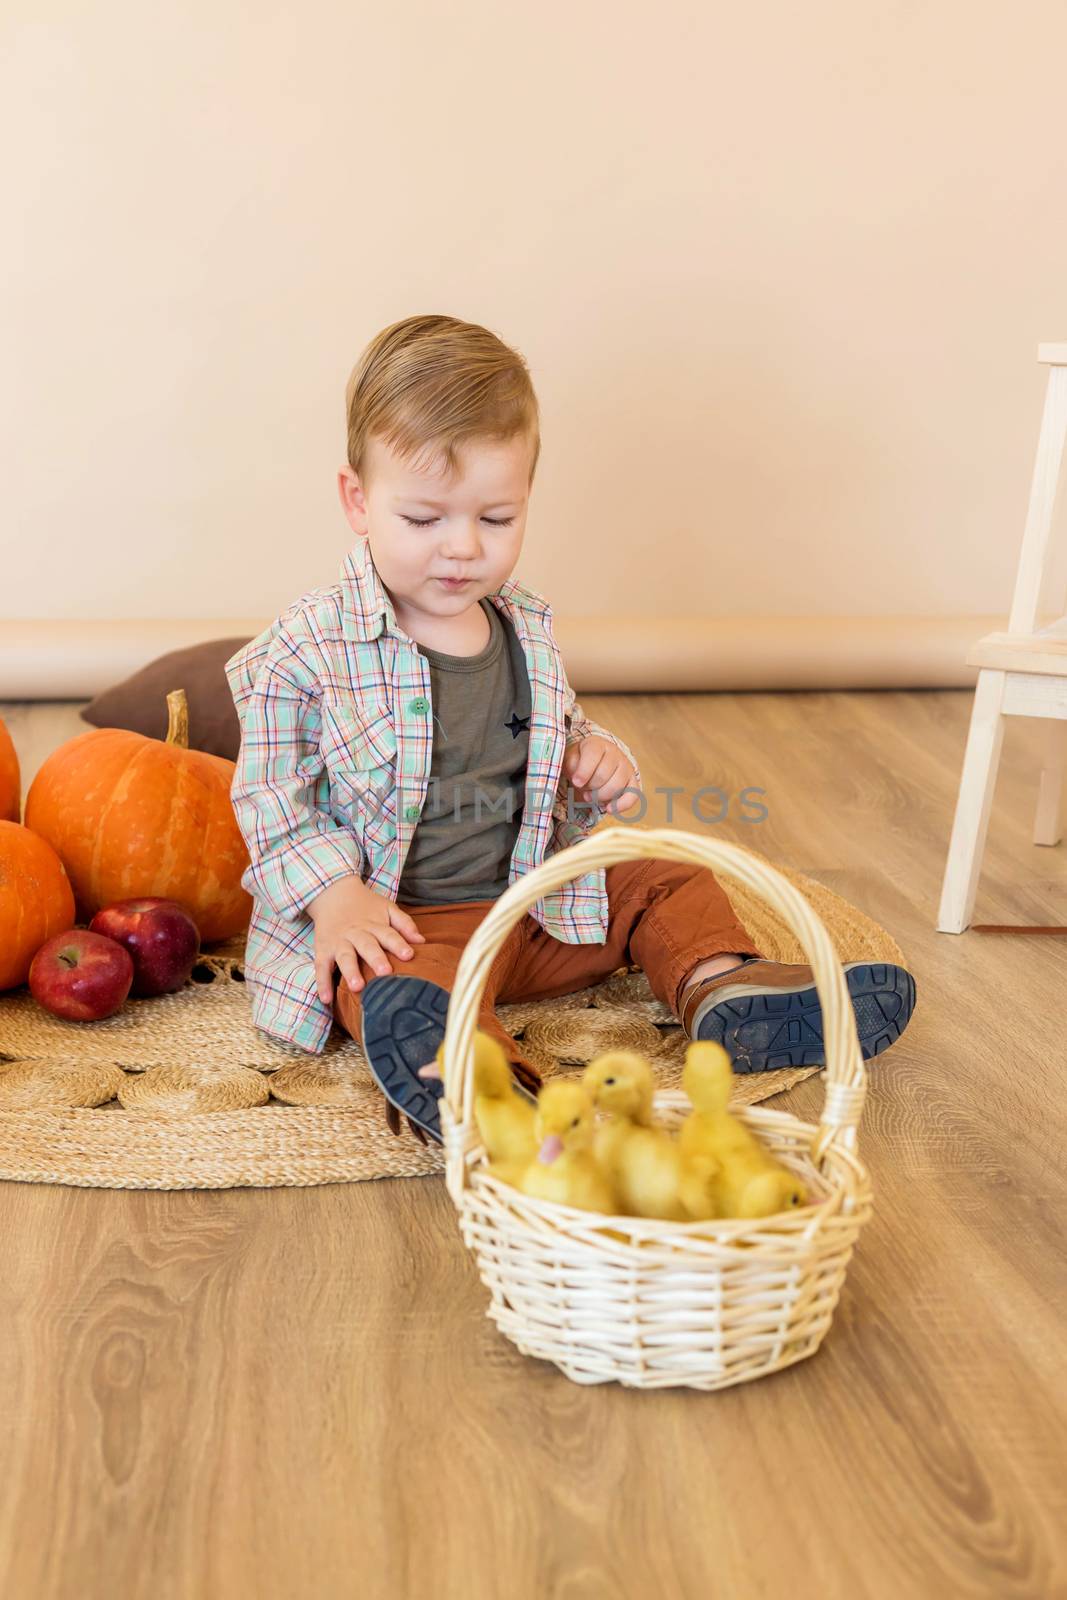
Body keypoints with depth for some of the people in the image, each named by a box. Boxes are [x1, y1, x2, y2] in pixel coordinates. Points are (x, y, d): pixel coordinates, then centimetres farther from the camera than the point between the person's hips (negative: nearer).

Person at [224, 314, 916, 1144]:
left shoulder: (527, 628, 6)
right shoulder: (310, 647, -11)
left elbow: (559, 736, 23)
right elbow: (272, 792, -9)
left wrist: (601, 762, -2)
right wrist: (334, 895, -23)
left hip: (538, 896, 7)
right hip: (401, 921, -7)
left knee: (669, 883, 6)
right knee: (403, 1000, -38)